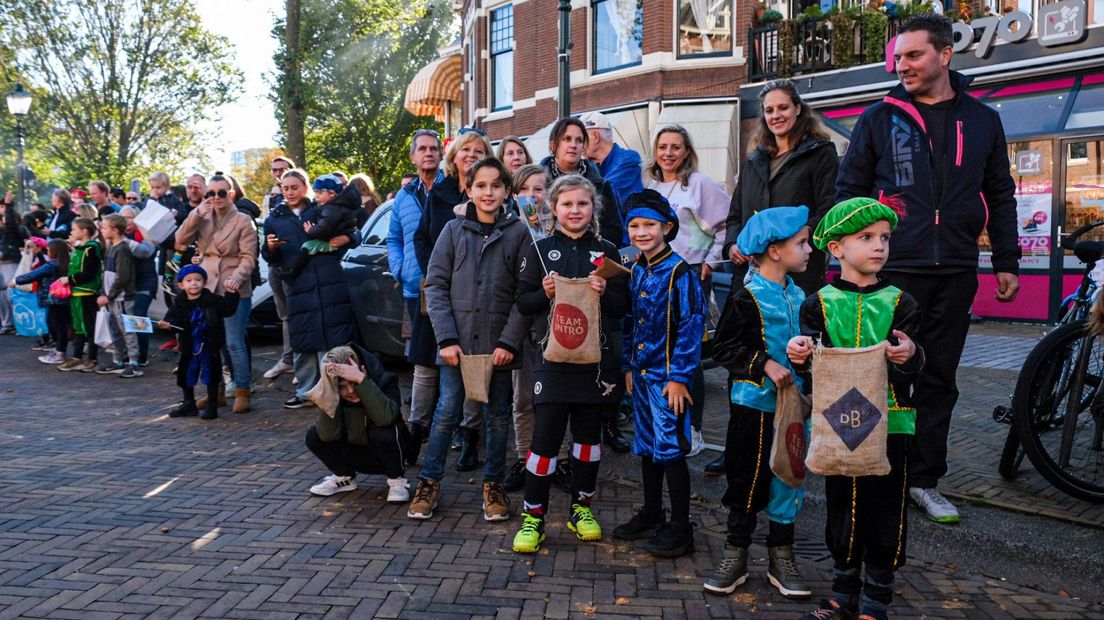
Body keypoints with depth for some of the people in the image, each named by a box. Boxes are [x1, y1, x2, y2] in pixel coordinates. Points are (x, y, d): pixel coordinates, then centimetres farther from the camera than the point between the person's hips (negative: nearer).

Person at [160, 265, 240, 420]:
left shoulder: (212, 300, -7)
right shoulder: (179, 303, 1)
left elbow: (227, 310, -14)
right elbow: (174, 319, -5)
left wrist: (231, 295, -25)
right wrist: (167, 324, -25)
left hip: (209, 346, -3)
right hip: (189, 347, 4)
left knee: (211, 377, 3)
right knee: (186, 375, 14)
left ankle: (212, 406, 12)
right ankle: (189, 404, 29)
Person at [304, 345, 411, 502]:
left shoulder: (384, 381, -22)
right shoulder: (333, 392, -14)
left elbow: (385, 417, -43)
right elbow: (328, 435, -25)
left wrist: (361, 380, -47)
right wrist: (328, 398, -37)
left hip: (387, 454, -4)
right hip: (356, 454, 4)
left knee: (384, 432, -35)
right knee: (313, 436, -15)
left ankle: (396, 480, -8)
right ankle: (345, 477, 9)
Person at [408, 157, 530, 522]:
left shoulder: (518, 234, -1)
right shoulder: (454, 231, 3)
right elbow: (436, 286, 0)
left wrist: (509, 341, -12)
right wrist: (446, 338, -9)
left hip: (499, 344, 0)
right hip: (457, 342, 1)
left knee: (497, 415, 10)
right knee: (447, 411, 4)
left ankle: (493, 485, 24)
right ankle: (429, 482, 18)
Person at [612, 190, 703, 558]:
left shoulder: (679, 272, -13)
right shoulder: (634, 270, 9)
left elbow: (690, 327, -15)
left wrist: (679, 377, -17)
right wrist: (628, 366, 13)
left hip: (668, 375, -7)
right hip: (642, 372, 8)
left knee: (670, 448, -4)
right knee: (646, 446, 16)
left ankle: (680, 530, 7)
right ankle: (651, 515, 31)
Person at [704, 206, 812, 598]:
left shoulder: (798, 296, 8)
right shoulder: (748, 298, -12)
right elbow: (723, 348, -14)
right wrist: (765, 365, -21)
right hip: (753, 404, -6)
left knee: (787, 478, 12)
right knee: (748, 481, 4)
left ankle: (781, 558, 25)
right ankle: (735, 556, 19)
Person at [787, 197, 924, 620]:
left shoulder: (899, 303, 1)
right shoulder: (820, 303, 2)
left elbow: (912, 365, -7)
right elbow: (814, 359, -3)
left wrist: (910, 356, -30)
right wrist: (800, 355, -26)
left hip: (890, 422, 0)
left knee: (885, 512, 5)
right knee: (842, 509, 11)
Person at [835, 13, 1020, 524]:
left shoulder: (982, 121, 10)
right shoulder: (879, 118, 3)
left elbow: (1000, 196, 14)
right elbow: (849, 190, 4)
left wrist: (1006, 262, 10)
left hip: (955, 274, 3)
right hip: (893, 271, -2)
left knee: (939, 380, 9)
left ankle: (924, 480, 20)